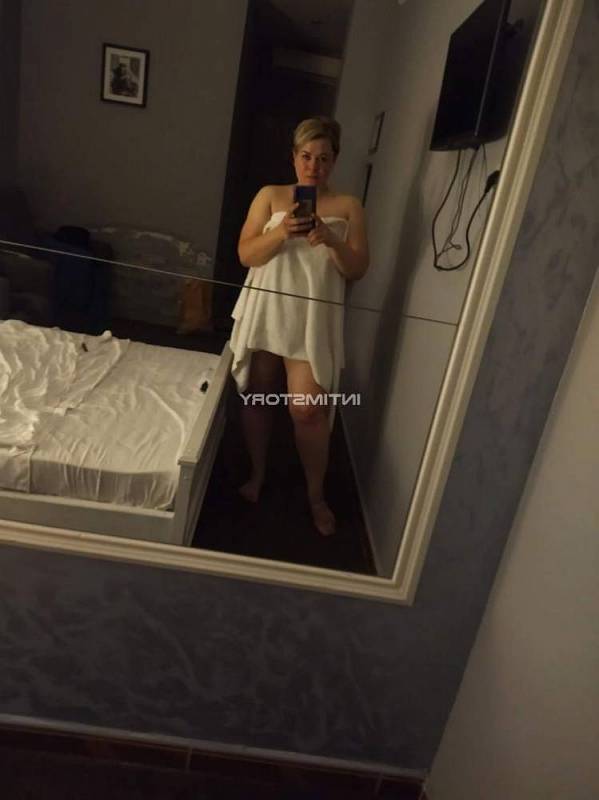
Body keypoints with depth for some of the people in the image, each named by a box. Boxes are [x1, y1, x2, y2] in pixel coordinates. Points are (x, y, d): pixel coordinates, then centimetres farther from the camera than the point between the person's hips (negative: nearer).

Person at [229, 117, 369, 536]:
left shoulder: (348, 206, 5)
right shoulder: (270, 195, 7)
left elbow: (357, 269, -1)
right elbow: (246, 254, -2)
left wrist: (330, 241, -18)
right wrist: (282, 231, -19)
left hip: (314, 317, -2)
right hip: (265, 309, 2)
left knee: (308, 409, -6)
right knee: (257, 396, 10)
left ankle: (316, 494, 16)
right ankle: (258, 474, 33)